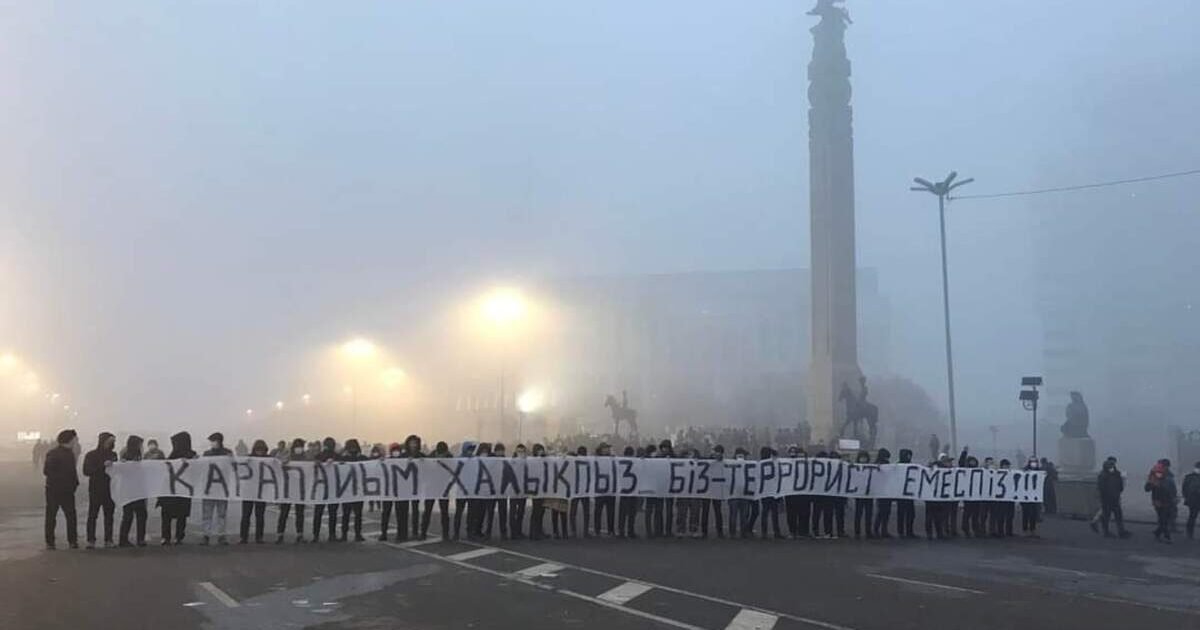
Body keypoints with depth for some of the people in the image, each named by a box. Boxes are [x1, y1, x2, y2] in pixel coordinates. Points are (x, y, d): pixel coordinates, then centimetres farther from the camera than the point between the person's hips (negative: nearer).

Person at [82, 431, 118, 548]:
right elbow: (86, 471, -10)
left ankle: (108, 540, 5)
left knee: (109, 515, 2)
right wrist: (103, 465, -19)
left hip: (109, 489, 3)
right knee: (92, 515, -5)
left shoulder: (113, 454, 12)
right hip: (95, 489, -3)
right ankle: (91, 540, -2)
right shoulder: (91, 455, 0)